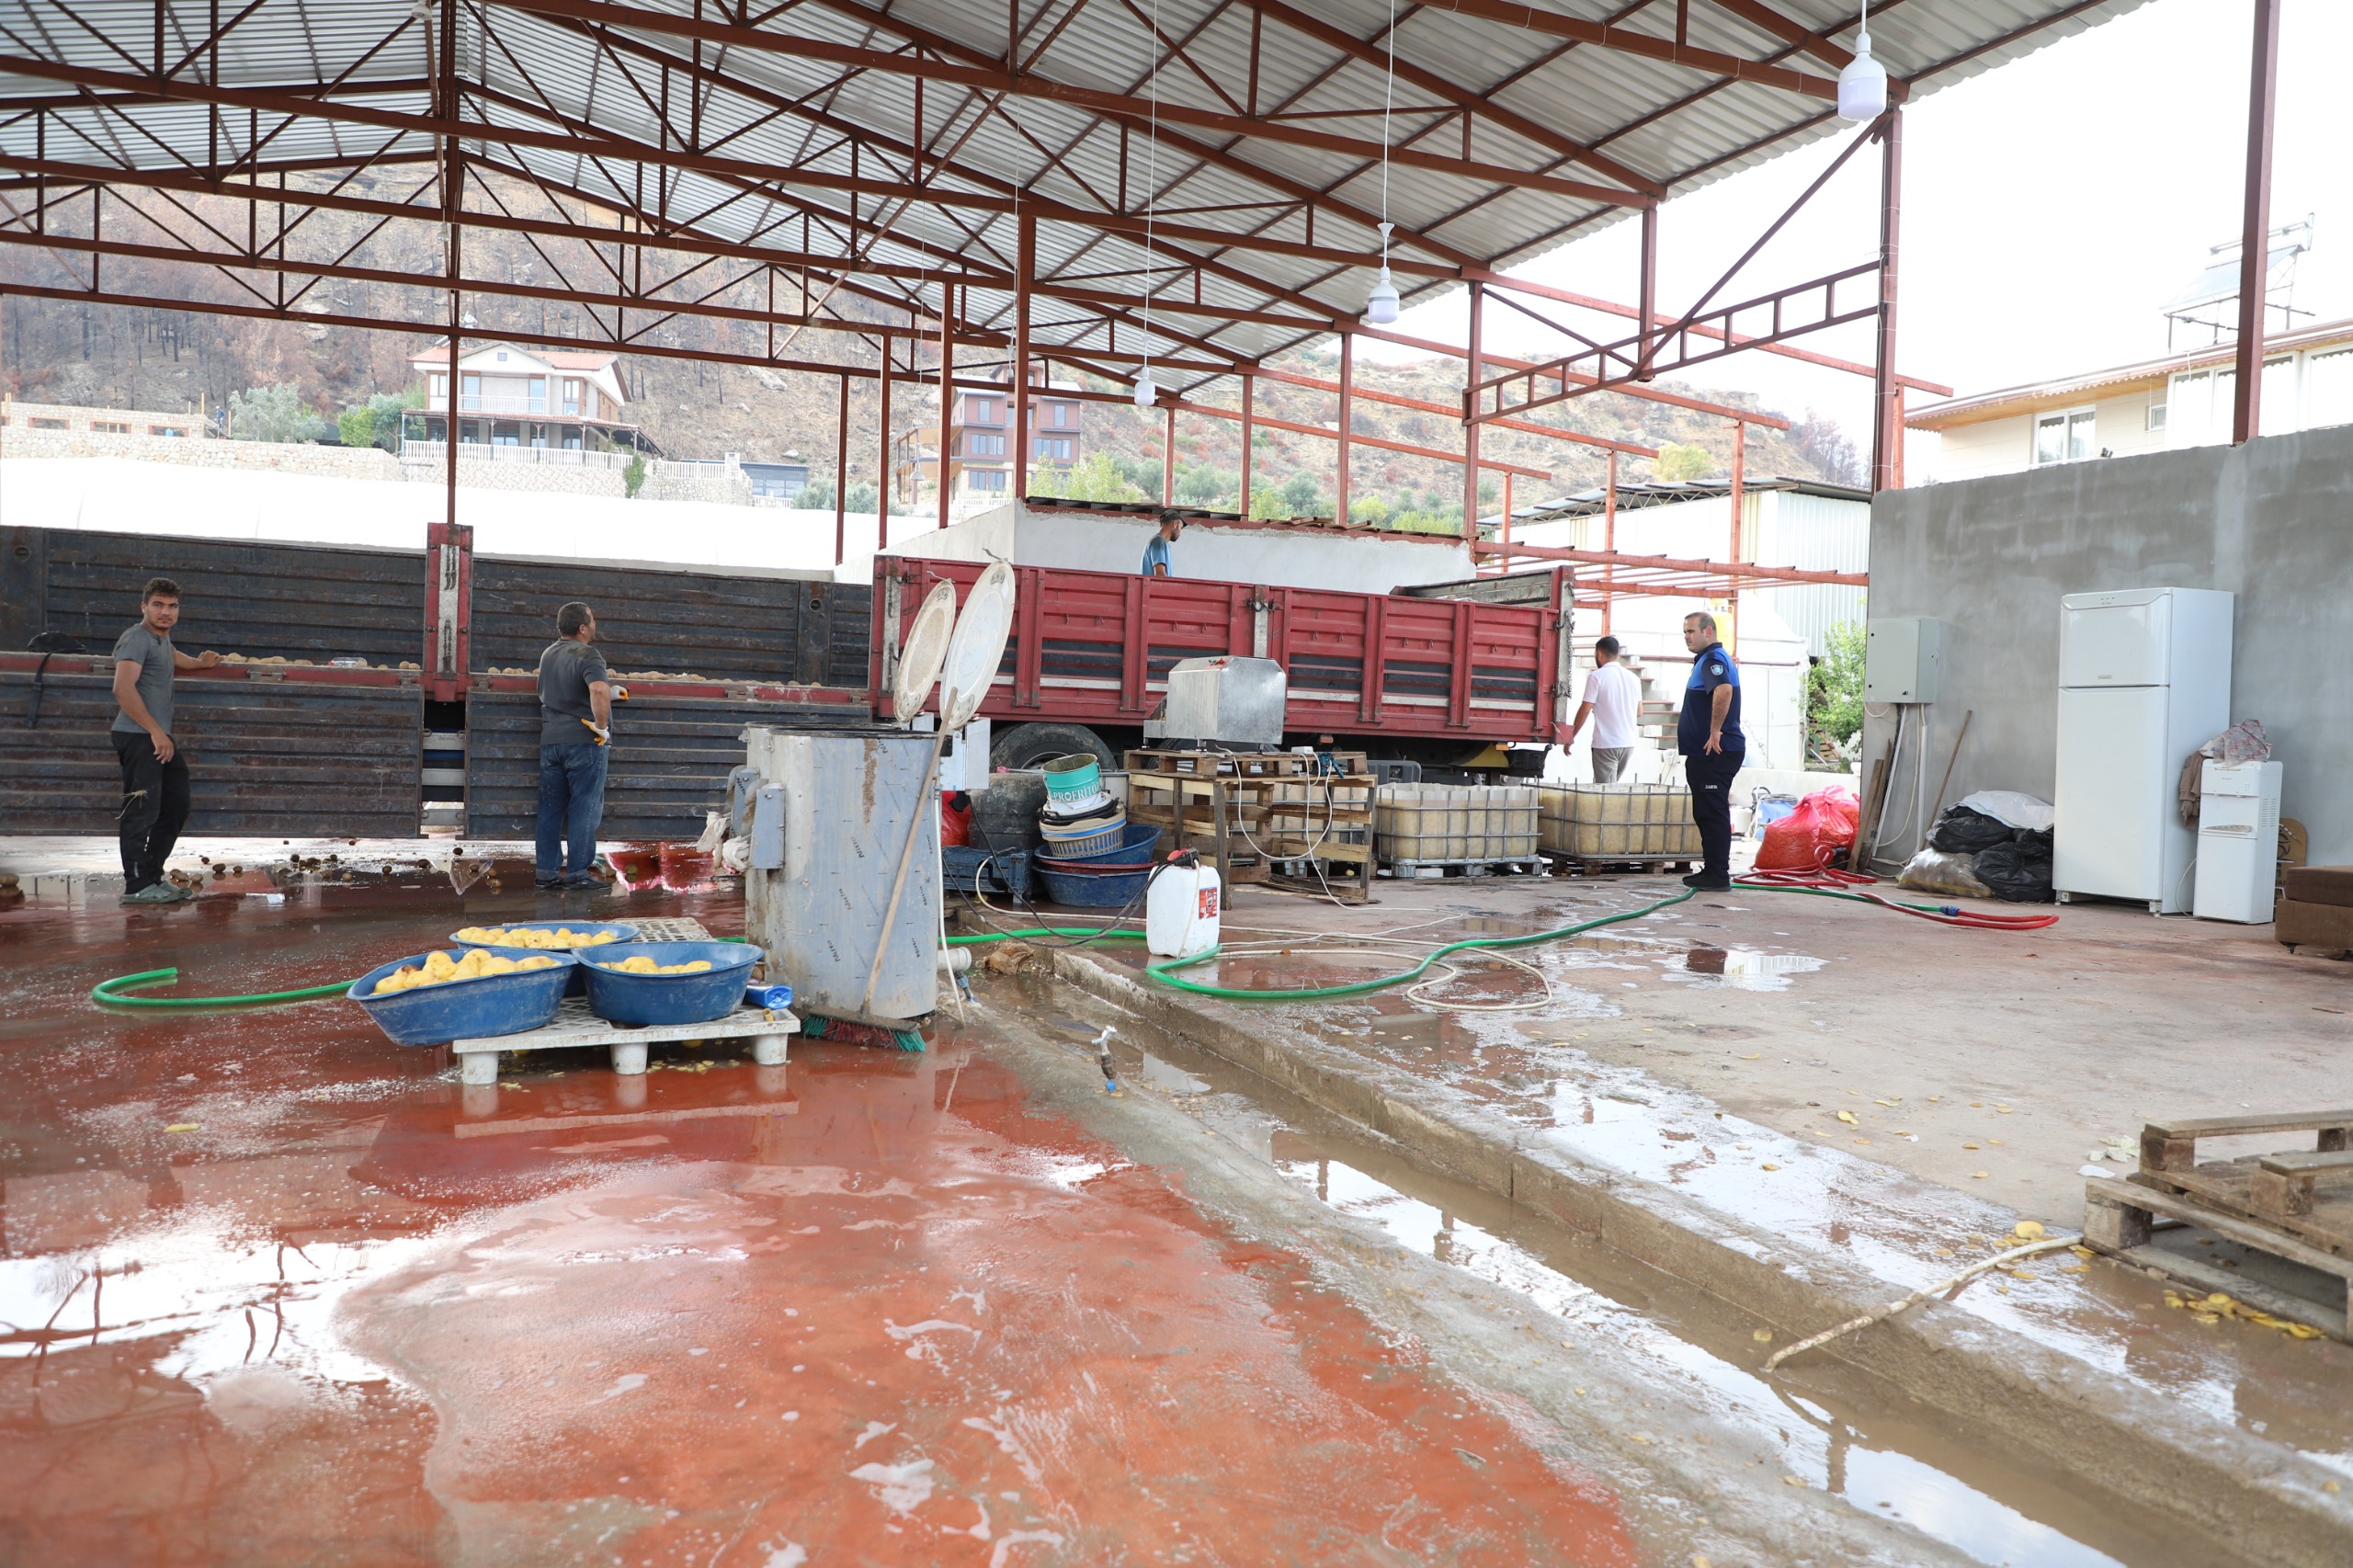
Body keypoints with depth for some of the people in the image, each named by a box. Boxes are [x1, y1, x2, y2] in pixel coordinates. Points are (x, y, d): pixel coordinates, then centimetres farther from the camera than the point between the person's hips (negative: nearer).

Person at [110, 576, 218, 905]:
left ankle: (151, 875, 20)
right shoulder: (137, 638, -11)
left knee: (175, 807, 12)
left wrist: (199, 663, 39)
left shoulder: (161, 637, 19)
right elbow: (123, 689, -23)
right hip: (138, 737, -10)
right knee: (143, 811, -9)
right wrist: (155, 731, -23)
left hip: (157, 737, 10)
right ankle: (137, 886, -5)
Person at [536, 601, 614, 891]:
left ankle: (547, 871, 12)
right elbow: (599, 691, -32)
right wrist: (602, 726, -19)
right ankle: (577, 872, 1)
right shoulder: (587, 655, -12)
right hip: (583, 741, -7)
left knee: (550, 808, 10)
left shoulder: (548, 654, 15)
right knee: (584, 809, 0)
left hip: (550, 740, 7)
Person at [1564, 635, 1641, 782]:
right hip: (1628, 744, 6)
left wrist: (1571, 737, 1)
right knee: (1612, 786, 19)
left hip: (1606, 744, -6)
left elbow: (1585, 710, -9)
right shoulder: (1633, 677, 9)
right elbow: (1639, 712, 15)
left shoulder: (1597, 676, -8)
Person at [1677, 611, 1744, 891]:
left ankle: (1717, 875, -6)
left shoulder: (1713, 659, -14)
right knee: (1707, 814, 15)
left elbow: (1723, 690, -35)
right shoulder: (1708, 659, 20)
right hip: (1705, 753, 11)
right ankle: (1712, 871, 20)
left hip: (1715, 752, -11)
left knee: (1713, 814, -8)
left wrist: (1715, 731, -28)